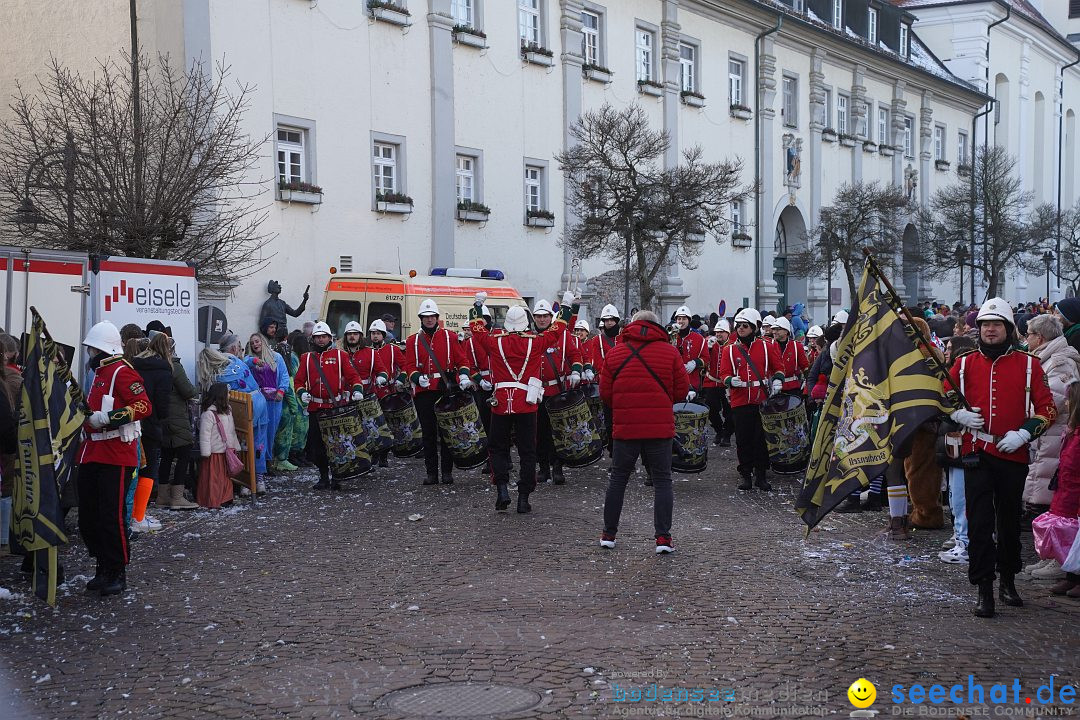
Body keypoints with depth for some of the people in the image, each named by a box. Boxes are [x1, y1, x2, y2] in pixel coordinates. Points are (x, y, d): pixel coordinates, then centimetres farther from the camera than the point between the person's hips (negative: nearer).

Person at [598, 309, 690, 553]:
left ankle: (608, 534, 18)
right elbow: (682, 390, 0)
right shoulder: (670, 352, -2)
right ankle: (663, 537, 1)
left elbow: (605, 393, 2)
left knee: (618, 479, 13)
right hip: (660, 427, -1)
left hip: (625, 426, 1)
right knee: (662, 481, 6)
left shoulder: (615, 352, 2)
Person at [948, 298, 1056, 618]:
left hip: (1013, 456, 0)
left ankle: (1008, 582, 29)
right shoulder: (964, 364, 7)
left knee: (1010, 520, 12)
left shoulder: (1028, 364, 3)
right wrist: (958, 414, -7)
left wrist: (1024, 433, -12)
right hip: (976, 454, 0)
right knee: (979, 522, -6)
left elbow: (1048, 408, 2)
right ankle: (984, 590, -2)